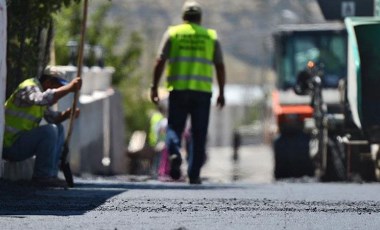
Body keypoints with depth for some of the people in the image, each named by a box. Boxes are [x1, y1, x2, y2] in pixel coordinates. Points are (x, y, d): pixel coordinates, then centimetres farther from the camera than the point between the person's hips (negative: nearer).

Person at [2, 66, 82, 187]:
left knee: (59, 129, 14)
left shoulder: (38, 89, 15)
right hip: (9, 145, -11)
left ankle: (51, 174, 7)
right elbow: (43, 99, -40)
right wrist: (69, 88, -37)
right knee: (50, 131, -26)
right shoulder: (29, 88, -17)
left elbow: (52, 117, 19)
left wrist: (66, 114, -2)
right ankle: (42, 176, -18)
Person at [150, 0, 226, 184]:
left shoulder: (172, 33, 6)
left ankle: (174, 153, -23)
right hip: (202, 91, 1)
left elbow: (160, 62, -1)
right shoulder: (211, 36, 10)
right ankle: (194, 174, 4)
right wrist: (221, 93, 13)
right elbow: (220, 67, 7)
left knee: (174, 127, 7)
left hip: (178, 89, 0)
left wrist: (154, 87, 2)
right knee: (199, 134, 6)